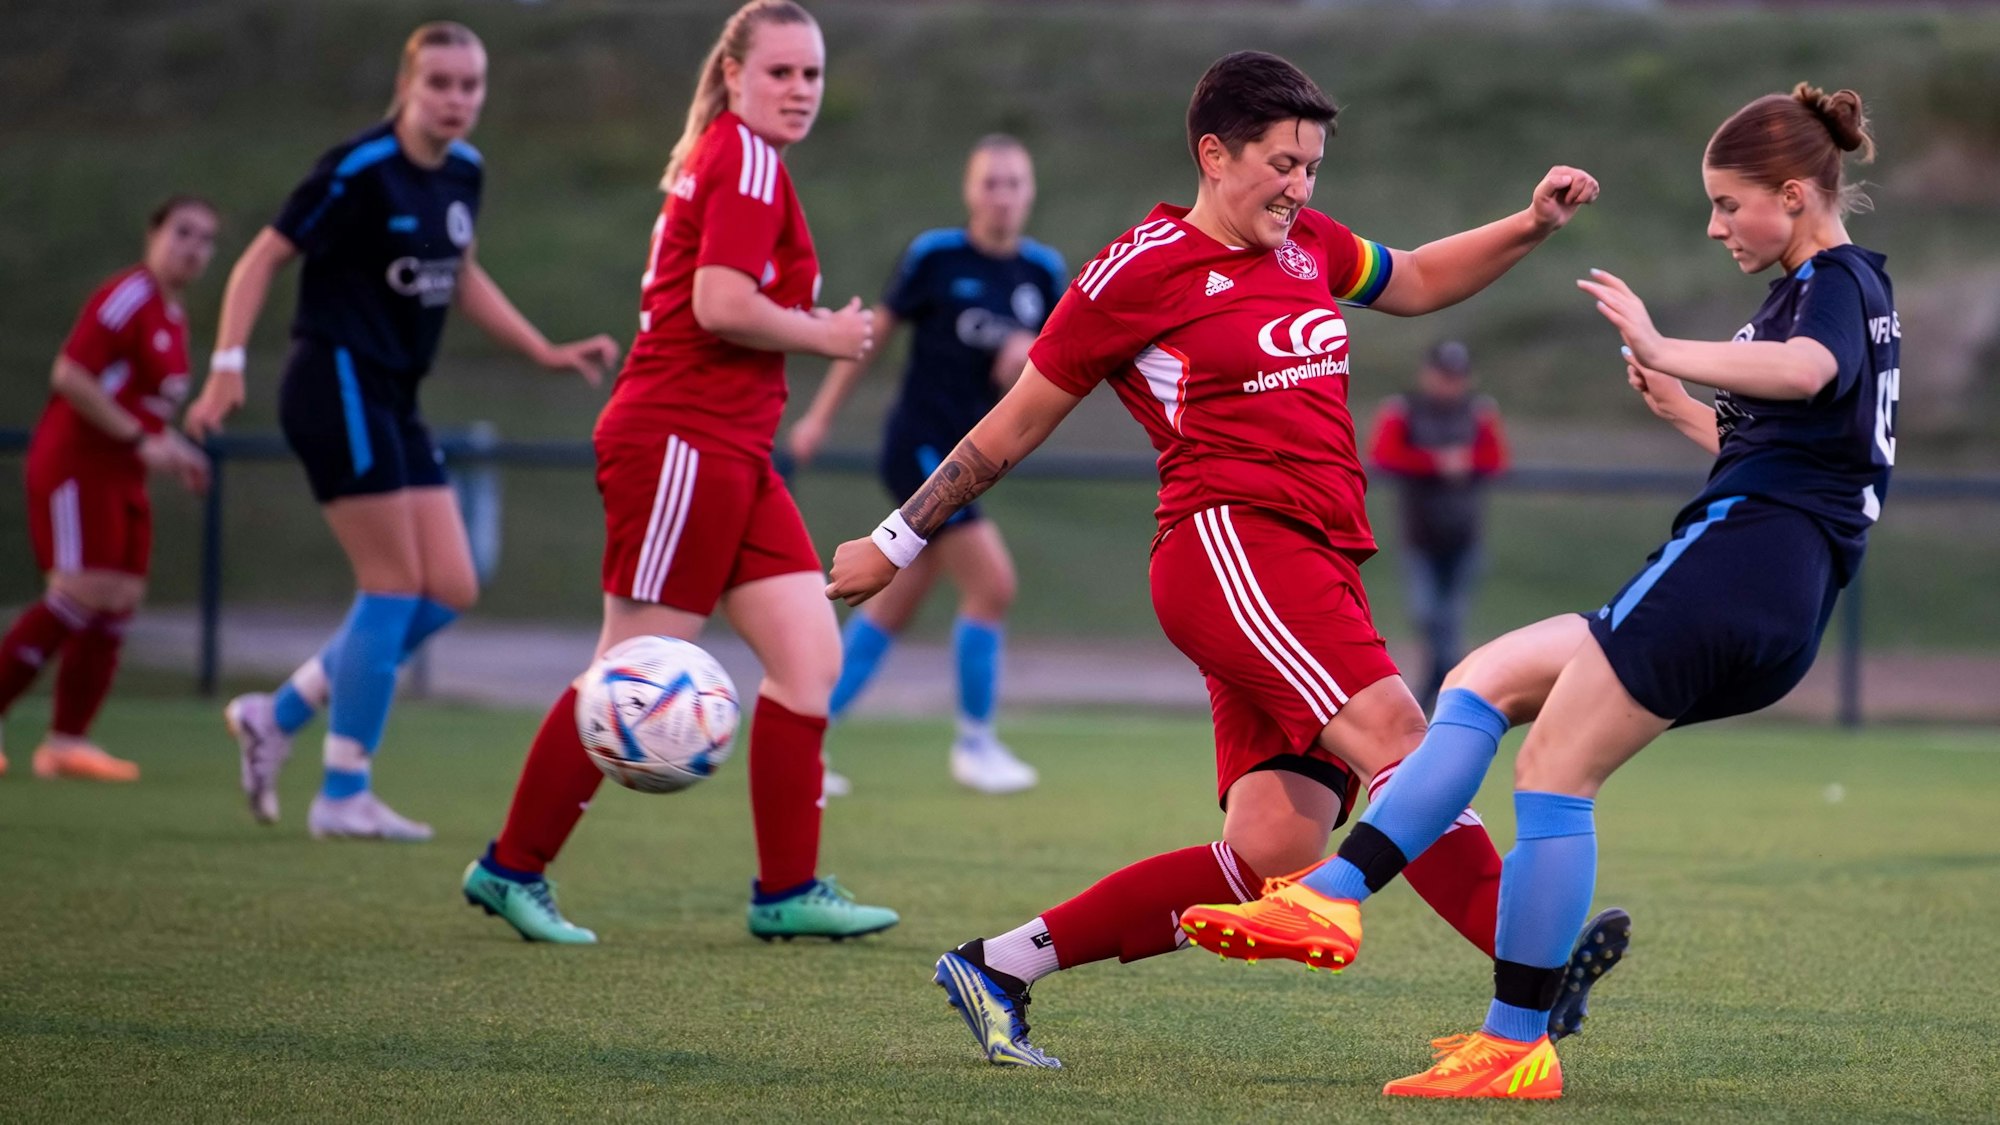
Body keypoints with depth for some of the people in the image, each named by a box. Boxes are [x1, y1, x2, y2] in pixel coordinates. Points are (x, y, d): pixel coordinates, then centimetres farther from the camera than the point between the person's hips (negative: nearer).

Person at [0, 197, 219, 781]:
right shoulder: (128, 296, -13)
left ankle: (66, 742, 2)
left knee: (119, 602, 2)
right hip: (76, 465, -9)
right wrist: (142, 441, -21)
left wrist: (174, 449, 11)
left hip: (120, 476, 9)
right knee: (80, 594, -16)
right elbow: (70, 376, -21)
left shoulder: (171, 316, 15)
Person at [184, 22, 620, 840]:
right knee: (396, 585, -9)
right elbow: (262, 259, -13)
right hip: (339, 386, -8)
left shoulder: (463, 173, 8)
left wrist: (549, 354, 20)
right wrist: (228, 367, -21)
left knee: (451, 591, 3)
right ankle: (344, 797, -2)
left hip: (392, 403, 8)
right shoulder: (359, 172, -15)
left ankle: (280, 714, 13)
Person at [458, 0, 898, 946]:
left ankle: (787, 889, 6)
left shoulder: (718, 161, 19)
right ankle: (511, 869, 7)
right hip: (682, 442, -10)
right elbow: (720, 305, -21)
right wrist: (825, 335, -7)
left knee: (812, 659, 4)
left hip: (733, 457, 10)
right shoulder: (747, 160, -10)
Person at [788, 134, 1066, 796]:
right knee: (993, 582, -14)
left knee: (894, 608, 9)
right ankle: (974, 743, 0)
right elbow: (874, 331, 0)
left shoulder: (1043, 271, 4)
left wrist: (1031, 353, -12)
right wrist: (820, 415, 4)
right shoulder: (935, 257, -9)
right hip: (918, 444, -6)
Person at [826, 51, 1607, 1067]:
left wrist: (1530, 224, 22)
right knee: (1392, 732, -28)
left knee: (1273, 852, -4)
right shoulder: (1139, 272, 0)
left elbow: (1418, 282, 39)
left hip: (1317, 574, 8)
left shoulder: (1307, 246, 20)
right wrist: (896, 543, 12)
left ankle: (997, 967, 7)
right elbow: (1011, 431, 7)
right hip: (1228, 544, -8)